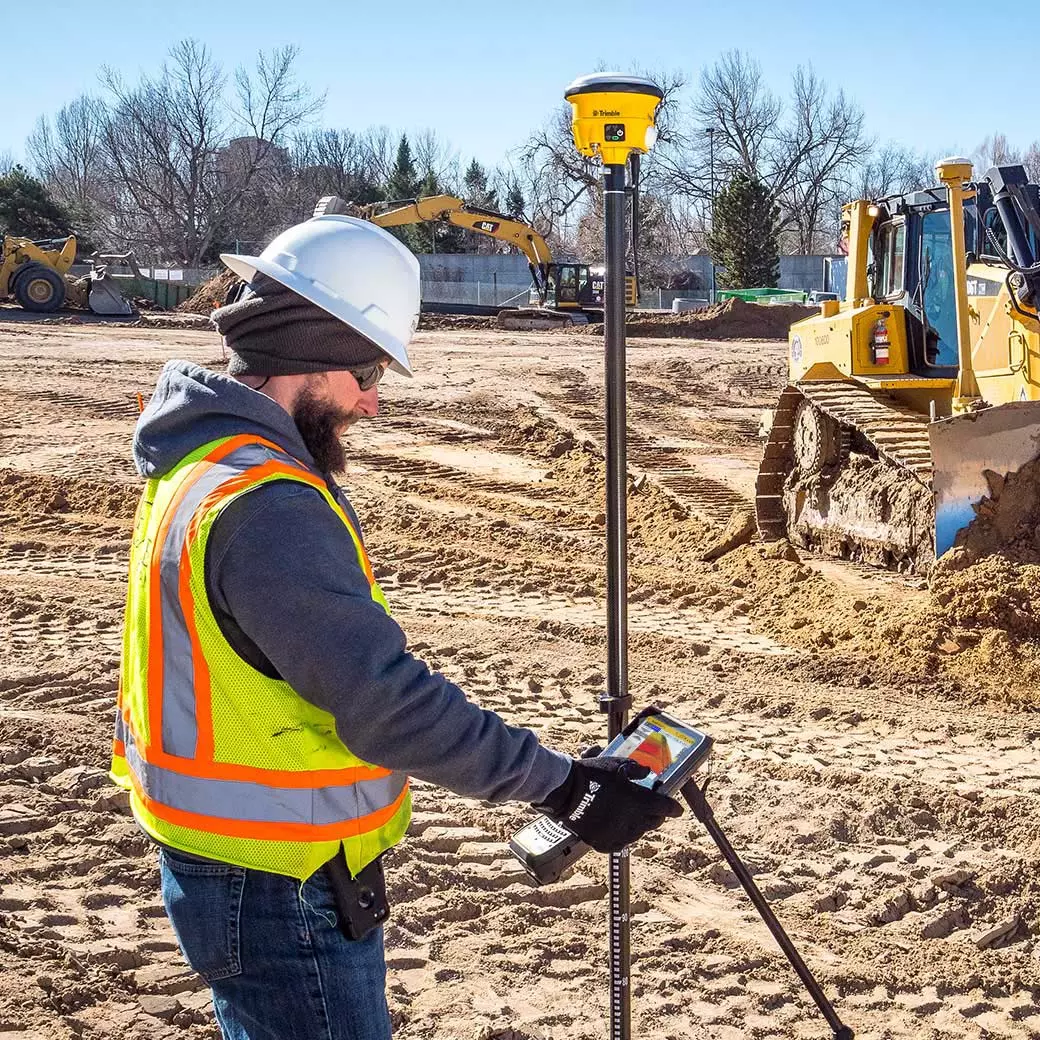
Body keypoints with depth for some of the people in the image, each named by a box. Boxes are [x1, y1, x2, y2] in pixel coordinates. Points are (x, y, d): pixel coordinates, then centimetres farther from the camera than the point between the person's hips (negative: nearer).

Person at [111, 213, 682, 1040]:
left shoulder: (202, 459, 5)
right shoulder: (264, 509, -27)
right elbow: (385, 700, -30)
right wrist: (563, 786, -24)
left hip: (223, 860, 10)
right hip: (280, 890, -10)